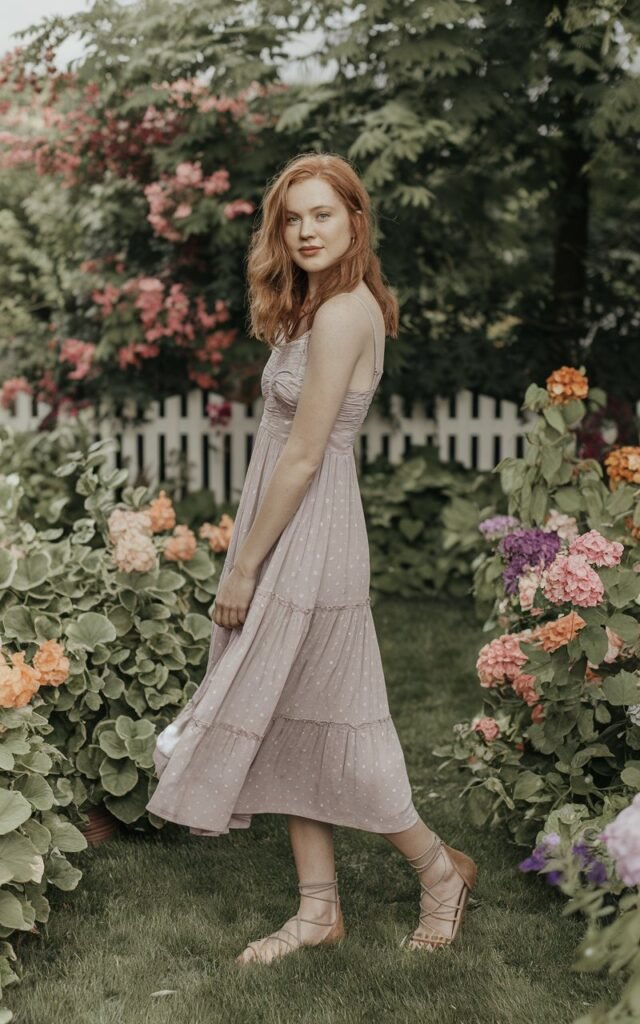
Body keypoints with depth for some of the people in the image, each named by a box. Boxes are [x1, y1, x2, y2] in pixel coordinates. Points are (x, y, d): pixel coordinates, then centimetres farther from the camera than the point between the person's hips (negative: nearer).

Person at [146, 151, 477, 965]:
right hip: (292, 538, 10)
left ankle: (438, 867, 21)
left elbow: (303, 455, -20)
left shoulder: (341, 313, -19)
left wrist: (243, 567, -15)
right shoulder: (324, 305, 11)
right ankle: (319, 909, 23)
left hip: (307, 540, -10)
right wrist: (251, 559, 14)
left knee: (312, 725, 3)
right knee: (290, 725, 13)